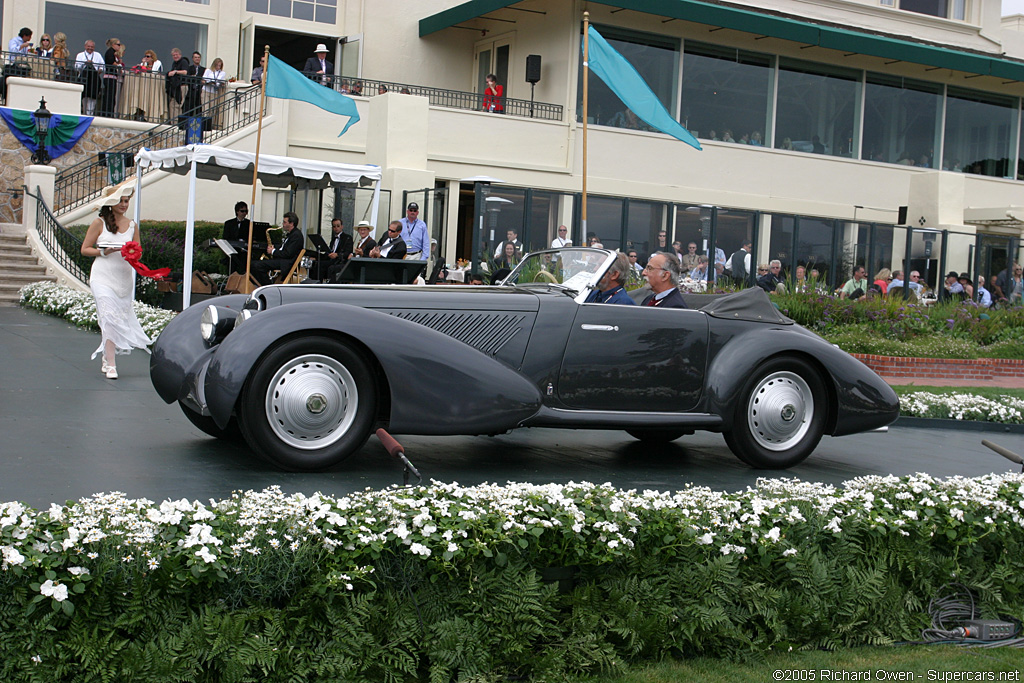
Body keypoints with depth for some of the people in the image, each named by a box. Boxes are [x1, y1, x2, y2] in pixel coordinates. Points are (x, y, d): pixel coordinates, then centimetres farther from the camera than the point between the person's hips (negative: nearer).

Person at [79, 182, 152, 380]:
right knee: (109, 317, -14)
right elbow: (85, 249, 3)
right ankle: (110, 364, -15)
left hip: (124, 278, 4)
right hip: (103, 277, -4)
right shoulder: (99, 223, 1)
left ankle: (107, 356, 25)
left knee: (122, 317, 8)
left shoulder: (132, 225, 11)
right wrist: (104, 252, -14)